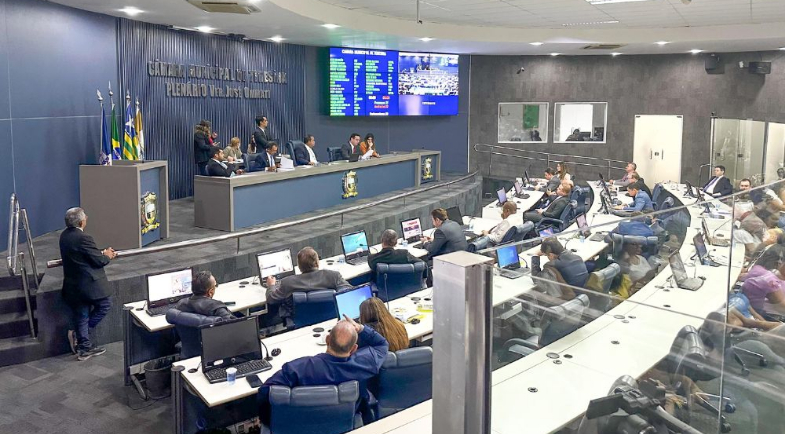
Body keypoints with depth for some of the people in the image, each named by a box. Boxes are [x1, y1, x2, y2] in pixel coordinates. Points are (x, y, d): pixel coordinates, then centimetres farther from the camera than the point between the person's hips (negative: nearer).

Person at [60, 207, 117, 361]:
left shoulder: (64, 235, 6)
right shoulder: (83, 238, -22)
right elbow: (99, 261, -17)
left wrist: (102, 253, 11)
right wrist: (107, 256, 4)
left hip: (73, 285, 8)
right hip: (88, 284, -8)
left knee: (81, 316, 14)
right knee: (104, 305, 13)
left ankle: (84, 348, 19)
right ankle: (77, 334, 6)